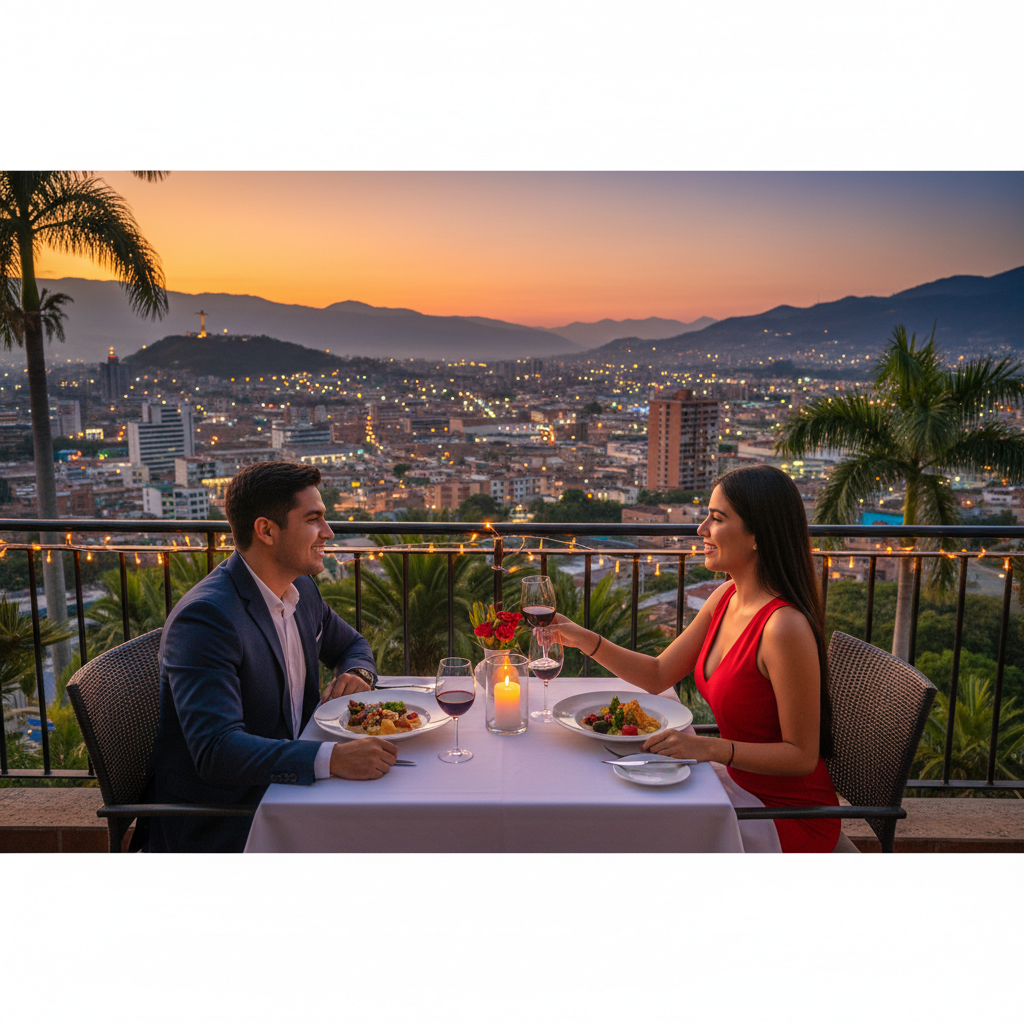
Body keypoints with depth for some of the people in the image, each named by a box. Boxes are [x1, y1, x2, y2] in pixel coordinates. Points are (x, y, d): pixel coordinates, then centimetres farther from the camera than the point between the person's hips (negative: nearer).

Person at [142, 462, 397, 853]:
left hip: (282, 784, 8)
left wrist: (356, 674, -2)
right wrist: (333, 758, -42)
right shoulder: (205, 617, -23)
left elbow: (351, 644, 22)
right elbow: (215, 749, -32)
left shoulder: (300, 589, 4)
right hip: (213, 828, -8)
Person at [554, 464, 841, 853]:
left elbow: (802, 756, -22)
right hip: (737, 781, 7)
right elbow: (658, 675, 6)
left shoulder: (785, 627, -28)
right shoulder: (726, 596, -2)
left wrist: (709, 747, -31)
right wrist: (585, 640, -4)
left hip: (787, 813, -7)